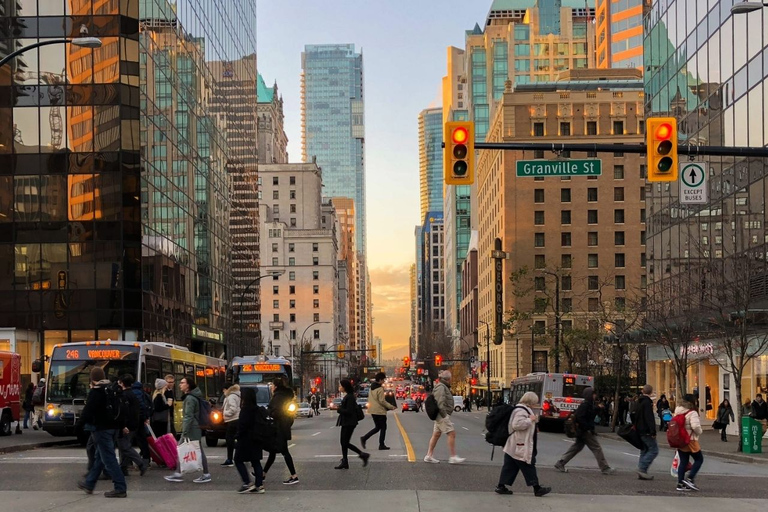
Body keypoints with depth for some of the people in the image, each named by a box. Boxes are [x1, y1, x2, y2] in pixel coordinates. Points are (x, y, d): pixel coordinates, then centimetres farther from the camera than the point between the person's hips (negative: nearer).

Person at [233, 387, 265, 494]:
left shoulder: (245, 409, -16)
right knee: (256, 462, 9)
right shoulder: (256, 409, 8)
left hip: (246, 440, -8)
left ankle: (247, 483, -5)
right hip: (255, 439, 8)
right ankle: (259, 485, 6)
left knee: (238, 460, 2)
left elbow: (242, 425, -19)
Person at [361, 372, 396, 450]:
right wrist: (391, 407, -10)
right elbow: (382, 401, -19)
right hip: (380, 411, -8)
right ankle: (381, 445, 6)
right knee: (383, 428, 4)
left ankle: (364, 438, 5)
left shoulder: (372, 387, 11)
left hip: (373, 411, 8)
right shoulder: (380, 389, -17)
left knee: (377, 427, 17)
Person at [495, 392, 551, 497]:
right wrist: (530, 420, -22)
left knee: (509, 467, 10)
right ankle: (536, 488, 5)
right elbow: (516, 424, -30)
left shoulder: (523, 409, 17)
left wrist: (533, 421, 18)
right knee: (528, 467, -2)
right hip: (521, 447, -11)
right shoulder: (521, 411, -18)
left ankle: (501, 487, 11)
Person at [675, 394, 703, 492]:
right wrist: (699, 432, -7)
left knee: (683, 462, 10)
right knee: (699, 459, 9)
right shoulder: (692, 413, -15)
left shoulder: (678, 412, 8)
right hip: (690, 440, -7)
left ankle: (680, 484, 8)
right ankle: (690, 479, -2)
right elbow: (695, 426, -26)